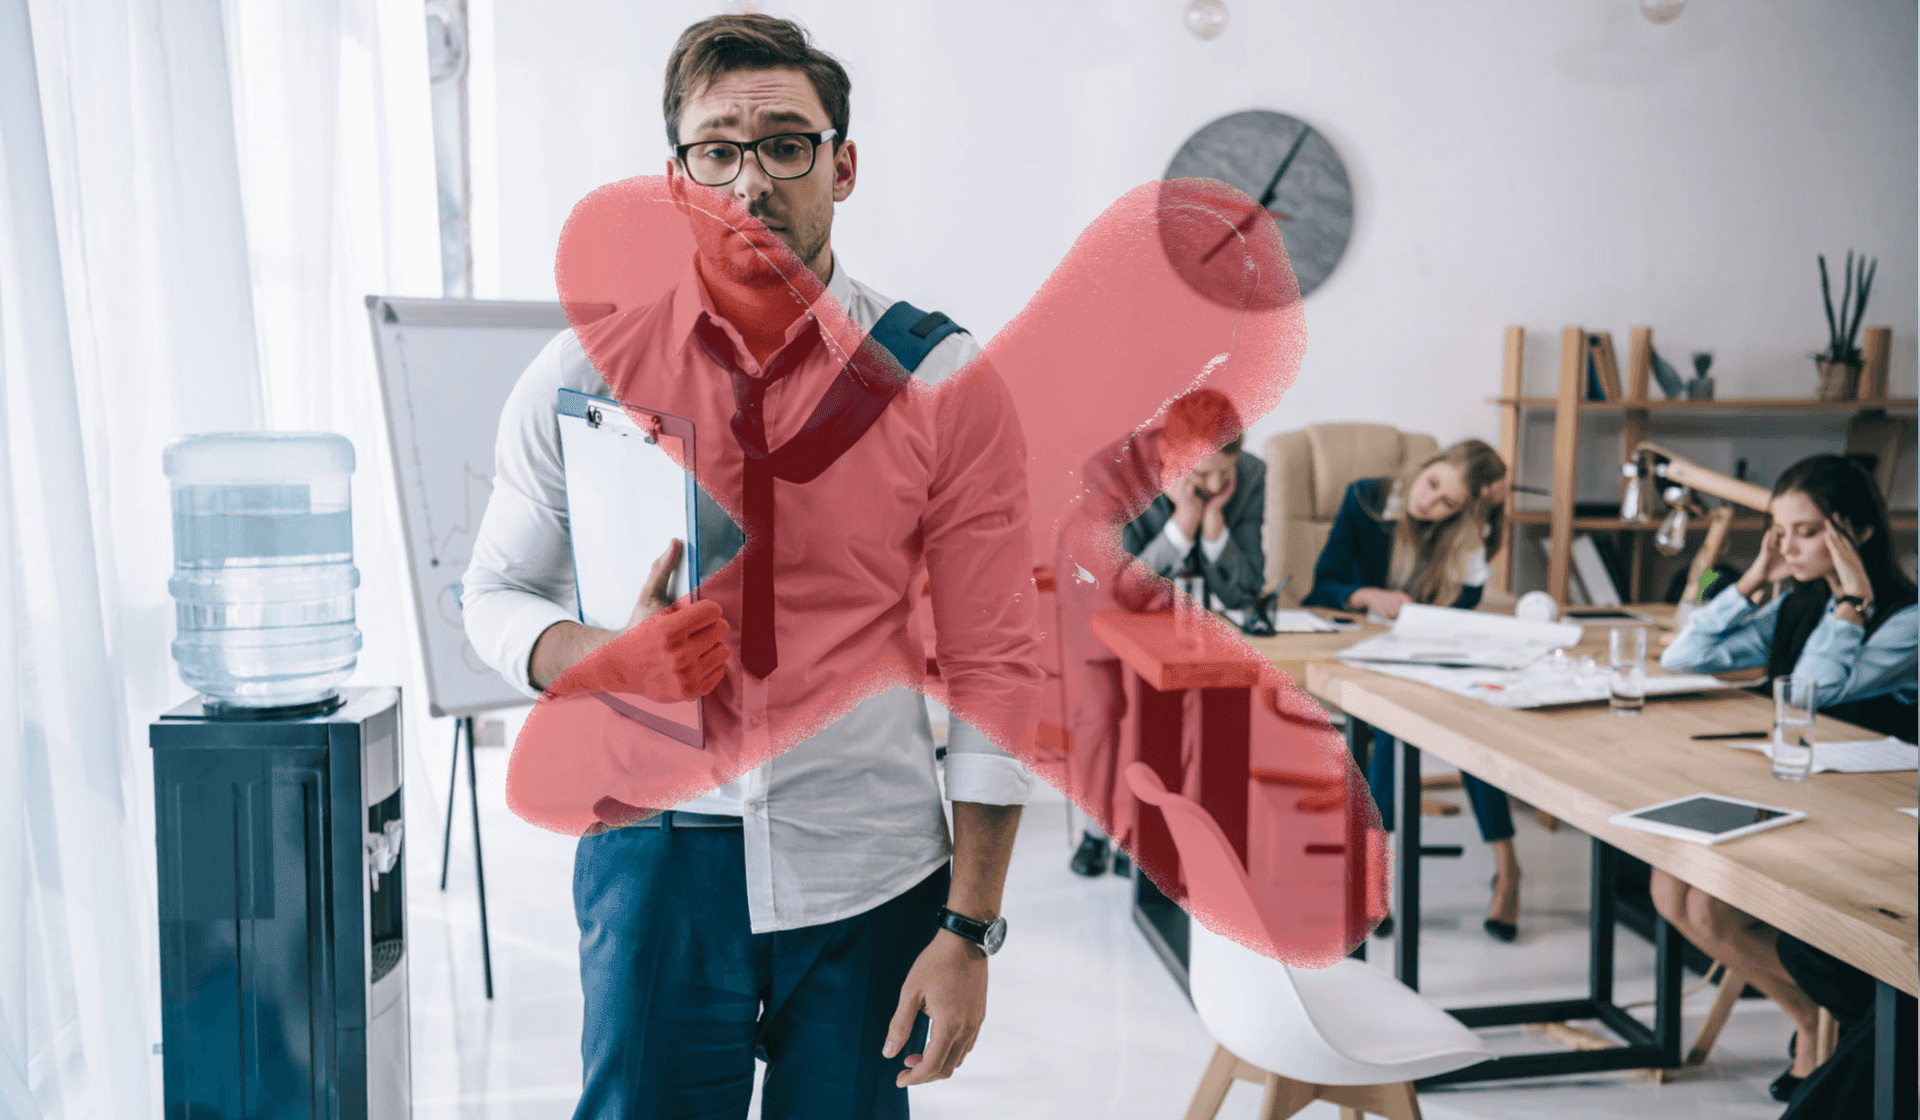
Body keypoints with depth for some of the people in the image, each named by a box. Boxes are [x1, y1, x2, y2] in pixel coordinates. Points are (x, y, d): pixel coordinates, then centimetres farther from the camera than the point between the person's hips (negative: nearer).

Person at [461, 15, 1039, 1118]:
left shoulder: (948, 385, -6)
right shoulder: (582, 371, -3)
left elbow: (994, 671, -3)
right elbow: (496, 592, 9)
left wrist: (970, 928, -5)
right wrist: (604, 660, -14)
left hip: (870, 871, 0)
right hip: (660, 853, 0)